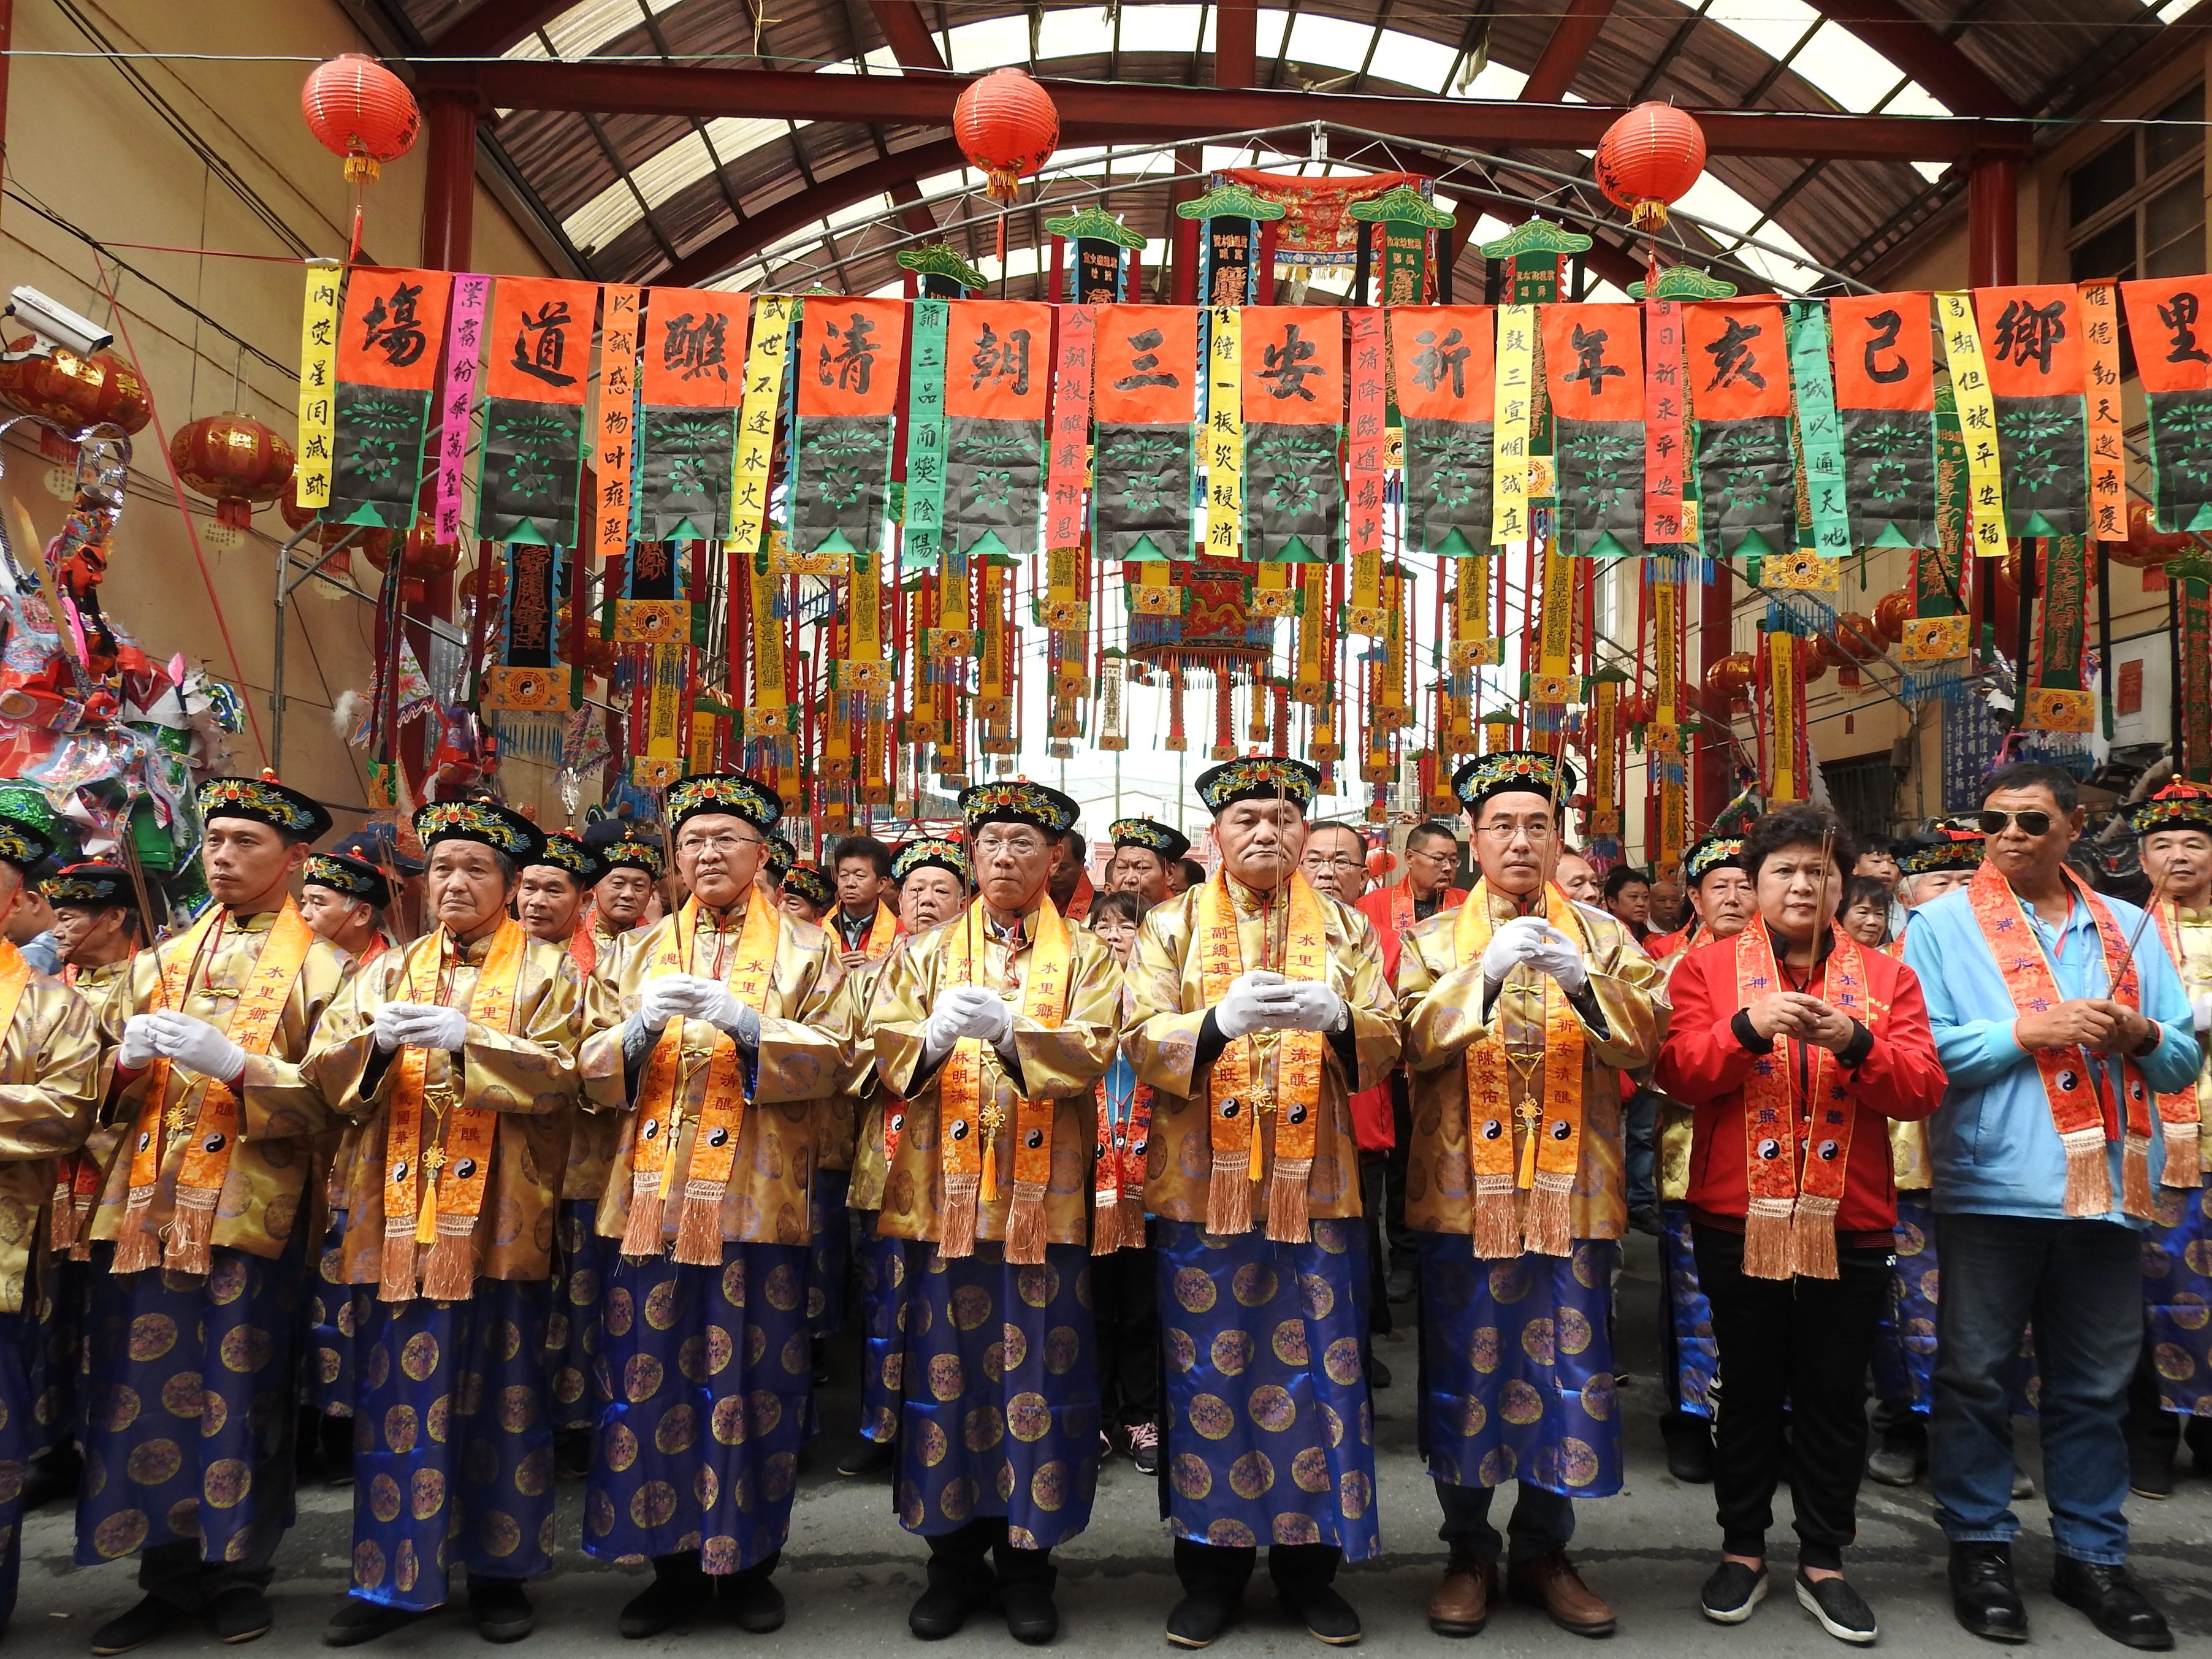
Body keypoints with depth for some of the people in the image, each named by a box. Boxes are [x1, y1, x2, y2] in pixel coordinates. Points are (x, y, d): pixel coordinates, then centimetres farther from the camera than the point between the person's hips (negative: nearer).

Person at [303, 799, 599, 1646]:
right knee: (397, 1392, 4)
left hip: (499, 1215, -3)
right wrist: (377, 1042, -15)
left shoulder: (547, 969, 4)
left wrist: (465, 1040, -20)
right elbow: (328, 1068, 5)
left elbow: (558, 1074, -9)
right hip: (401, 1213, 3)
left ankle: (499, 1569, 17)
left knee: (500, 1393, 4)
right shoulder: (388, 972, 15)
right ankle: (392, 1576, 15)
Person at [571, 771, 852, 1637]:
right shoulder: (643, 949, 15)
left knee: (750, 1378, 2)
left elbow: (830, 1061, -5)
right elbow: (595, 1070, 8)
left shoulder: (807, 947, 7)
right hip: (654, 1196, 3)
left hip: (756, 1198, -2)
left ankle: (746, 1558, 17)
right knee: (654, 1375, 4)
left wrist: (746, 1023, -20)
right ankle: (673, 1561, 17)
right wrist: (639, 1028, -13)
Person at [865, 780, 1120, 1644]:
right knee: (947, 1369, 5)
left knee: (1040, 1373, 3)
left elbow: (1092, 1053, -8)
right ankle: (955, 1556, 20)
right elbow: (888, 1051, 0)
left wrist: (1010, 1030, -24)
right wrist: (935, 1034, -21)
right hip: (945, 1192, 1)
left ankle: (1028, 1556, 17)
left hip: (1046, 1195, -1)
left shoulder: (1086, 957, 8)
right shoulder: (925, 953, 13)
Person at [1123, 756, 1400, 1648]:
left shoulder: (1346, 930, 9)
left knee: (1316, 1370, 6)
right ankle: (1212, 1564, 21)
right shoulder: (1172, 927, 5)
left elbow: (1384, 1047, 2)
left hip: (1315, 1185, 1)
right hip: (1203, 1187, -1)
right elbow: (1141, 1041, -5)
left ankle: (1310, 1559, 22)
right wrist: (1220, 1020, -24)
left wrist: (1337, 1016, -20)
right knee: (1208, 1373, 5)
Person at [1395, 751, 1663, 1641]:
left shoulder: (1602, 935, 10)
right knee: (1464, 1366, 4)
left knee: (1567, 1367, 5)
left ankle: (1543, 1550, 22)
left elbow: (1647, 1037, -2)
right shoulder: (1435, 940, 8)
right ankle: (1469, 1551, 20)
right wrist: (1483, 975, -19)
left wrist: (1584, 982, -19)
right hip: (1465, 1189, -1)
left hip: (1572, 1189, 1)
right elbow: (1415, 1042, -6)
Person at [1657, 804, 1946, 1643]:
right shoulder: (1707, 968, 3)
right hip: (1739, 1218, -1)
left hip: (1850, 1221, 2)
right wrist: (1746, 1028, -24)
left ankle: (1823, 1563, 25)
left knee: (1836, 1396, 10)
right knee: (1751, 1390, 10)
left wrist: (1858, 1044, -20)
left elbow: (1922, 1088, -2)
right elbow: (1678, 1074, -8)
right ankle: (1742, 1550, 25)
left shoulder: (1887, 976, 7)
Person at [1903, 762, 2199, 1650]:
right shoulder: (1941, 924, 0)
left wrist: (2140, 1034, -10)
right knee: (1976, 1375, 6)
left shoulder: (2128, 928, 11)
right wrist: (2030, 1031, -16)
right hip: (1991, 1186, -3)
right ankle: (1979, 1545, 20)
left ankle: (2092, 1552, 27)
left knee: (2097, 1384, 13)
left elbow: (2184, 1058, 11)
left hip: (2107, 1189, 3)